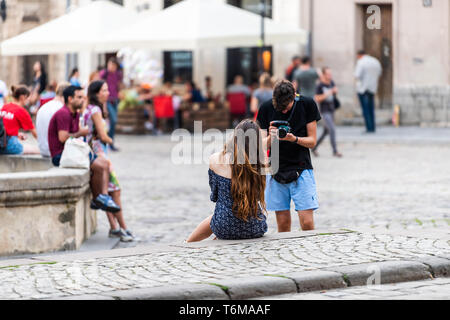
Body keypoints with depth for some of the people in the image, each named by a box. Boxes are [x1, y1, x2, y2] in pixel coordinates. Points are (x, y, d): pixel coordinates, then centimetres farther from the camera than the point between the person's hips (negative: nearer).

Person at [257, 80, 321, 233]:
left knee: (307, 223, -10)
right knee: (283, 223, 1)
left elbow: (312, 141, 0)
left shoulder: (307, 105, -3)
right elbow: (263, 145, 4)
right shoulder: (267, 108, 0)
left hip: (301, 168, -1)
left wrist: (294, 139, -19)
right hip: (277, 171, 1)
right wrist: (271, 137, -18)